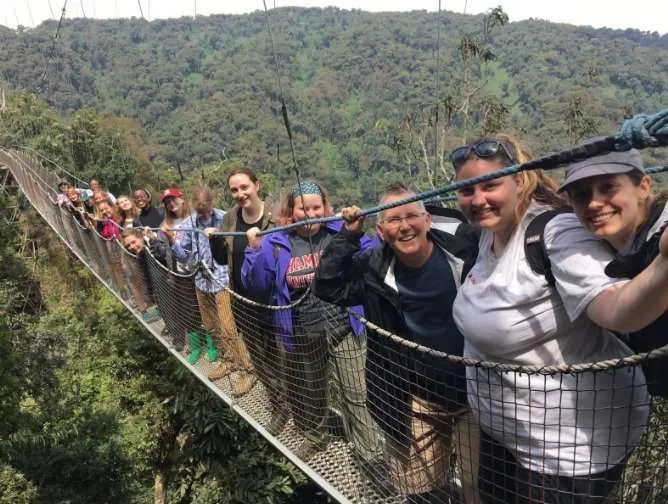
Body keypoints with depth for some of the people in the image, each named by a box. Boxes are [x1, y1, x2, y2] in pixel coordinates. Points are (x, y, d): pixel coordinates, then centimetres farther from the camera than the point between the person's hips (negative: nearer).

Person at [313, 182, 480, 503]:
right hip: (418, 399, 2)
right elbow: (328, 288, -12)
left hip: (475, 391, -1)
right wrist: (348, 236, -17)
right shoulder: (375, 270, -8)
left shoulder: (464, 253, -16)